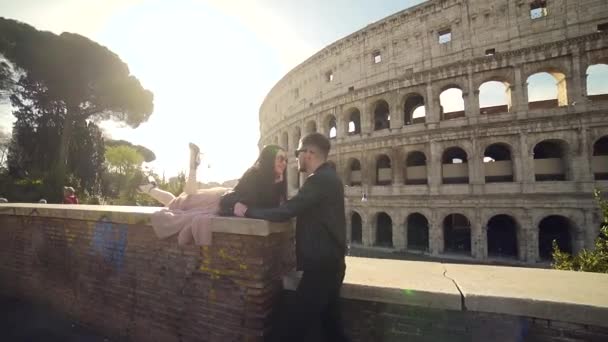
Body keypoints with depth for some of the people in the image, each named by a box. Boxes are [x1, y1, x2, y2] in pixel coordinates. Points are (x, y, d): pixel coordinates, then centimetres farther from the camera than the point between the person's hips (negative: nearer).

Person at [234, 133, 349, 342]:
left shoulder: (320, 180, -19)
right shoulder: (328, 177, 12)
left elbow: (284, 212, -24)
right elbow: (295, 208, 17)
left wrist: (247, 211, -10)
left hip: (321, 267, -10)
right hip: (328, 264, 10)